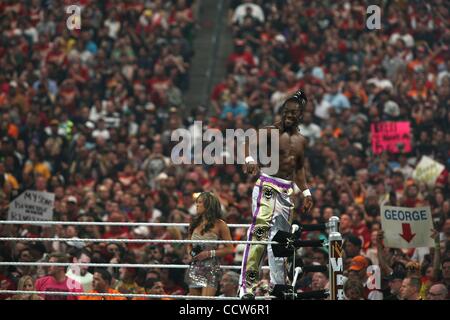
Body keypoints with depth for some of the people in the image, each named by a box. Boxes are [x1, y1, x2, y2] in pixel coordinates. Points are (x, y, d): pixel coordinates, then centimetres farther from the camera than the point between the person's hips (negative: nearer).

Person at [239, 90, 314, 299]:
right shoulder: (272, 132, -5)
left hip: (287, 190, 7)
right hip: (268, 185, -7)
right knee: (260, 230, -21)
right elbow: (250, 142, -23)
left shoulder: (301, 140, 16)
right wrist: (250, 158, -44)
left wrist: (306, 192, 21)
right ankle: (246, 285, -27)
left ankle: (278, 284, 21)